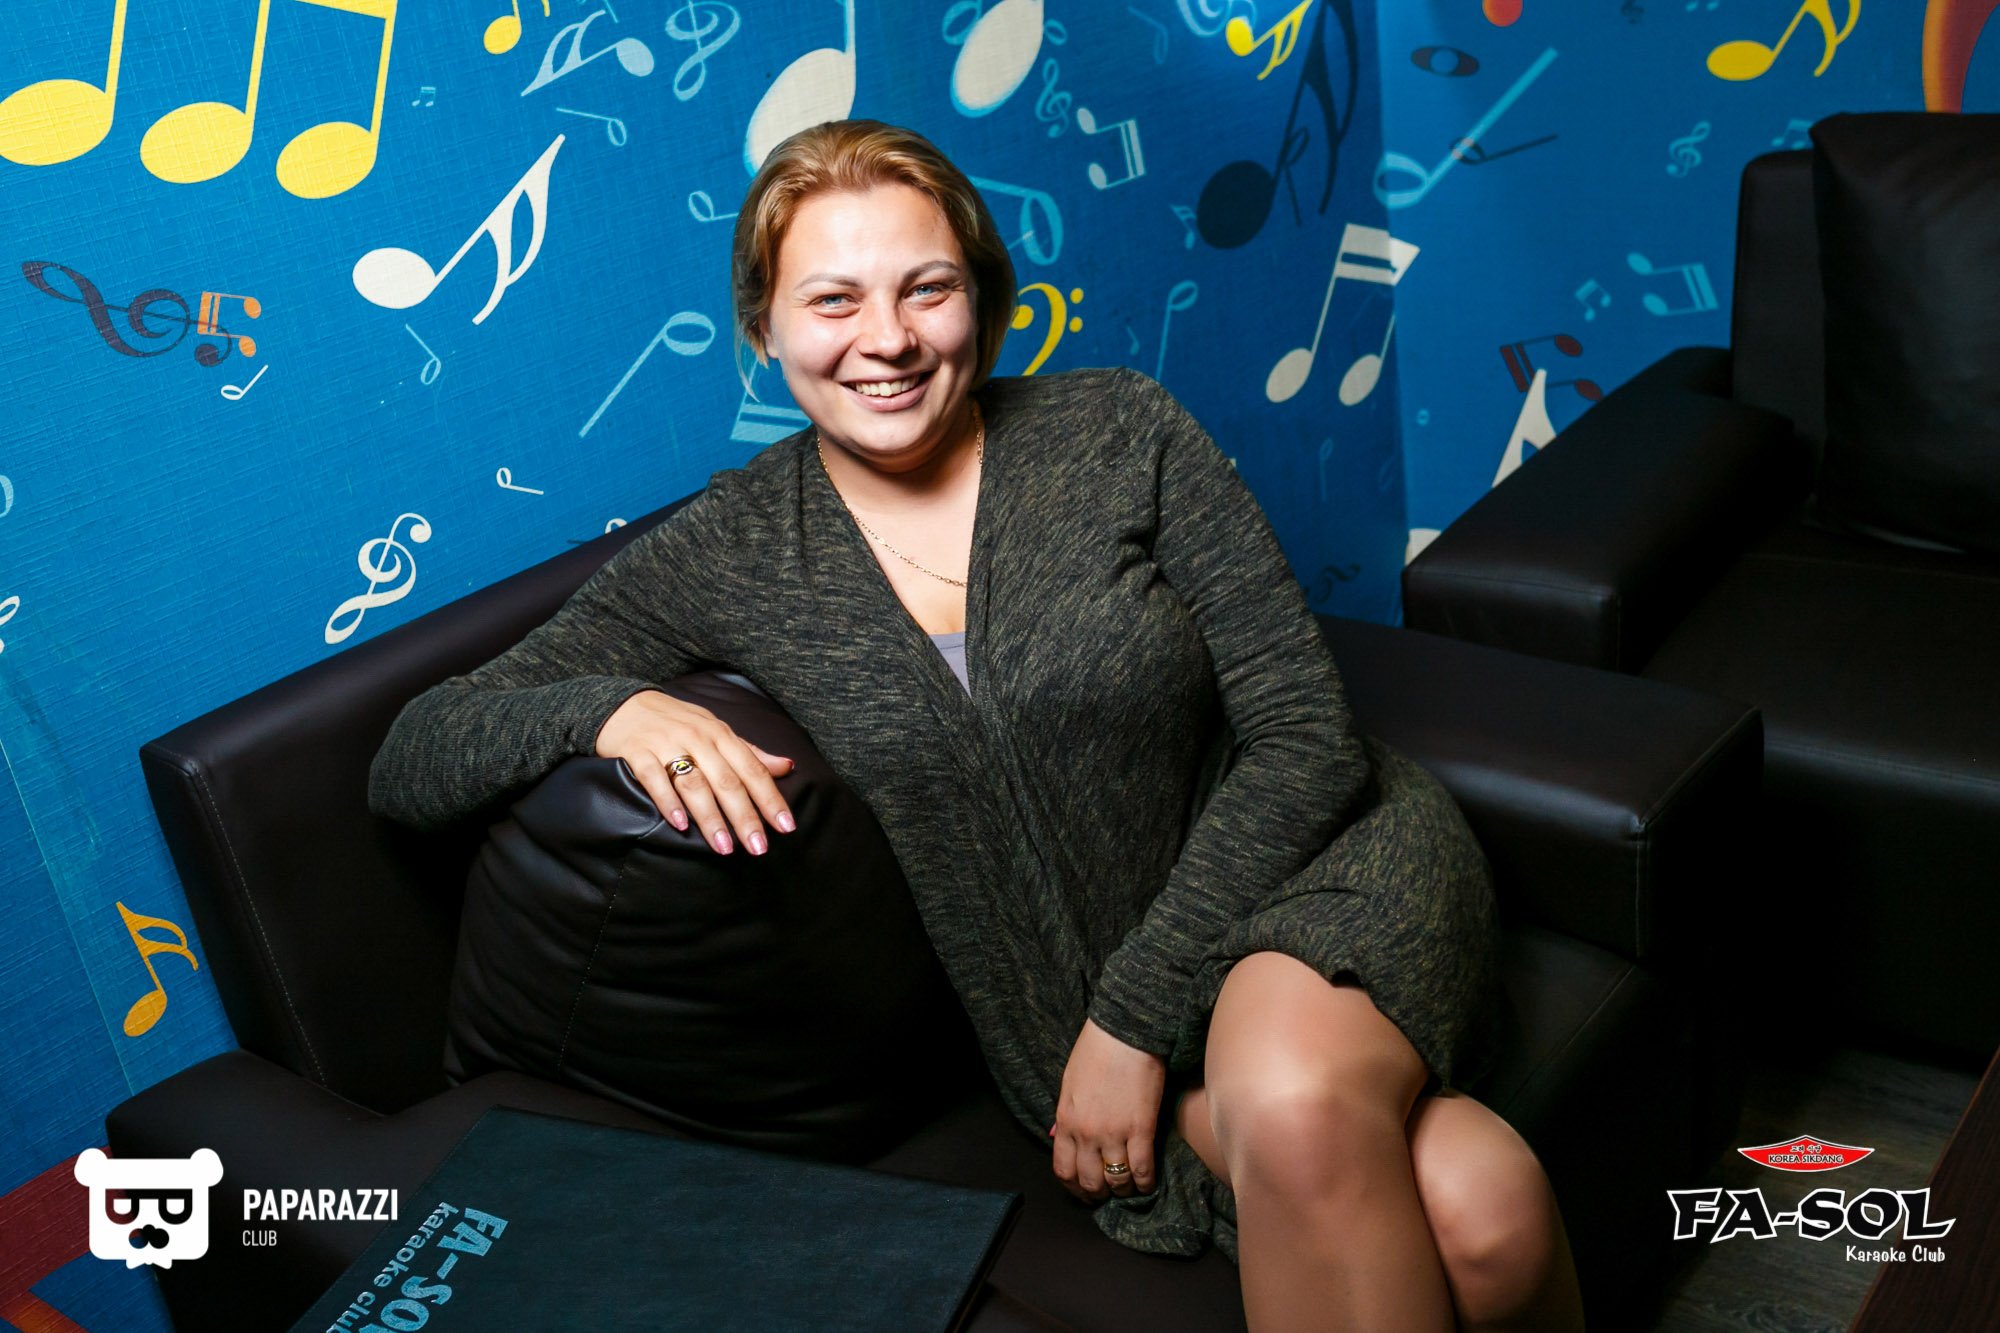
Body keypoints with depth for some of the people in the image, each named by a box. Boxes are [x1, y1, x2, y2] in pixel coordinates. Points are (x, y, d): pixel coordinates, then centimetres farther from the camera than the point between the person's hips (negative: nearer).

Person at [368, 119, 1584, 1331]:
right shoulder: (726, 556, -3)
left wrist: (1135, 1011, -14)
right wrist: (610, 709, -25)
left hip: (1315, 863, 1)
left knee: (1296, 1105, -35)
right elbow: (409, 764, -3)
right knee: (1466, 1207, -29)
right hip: (1079, 999, 0)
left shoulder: (1121, 434, -5)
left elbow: (1306, 736, -8)